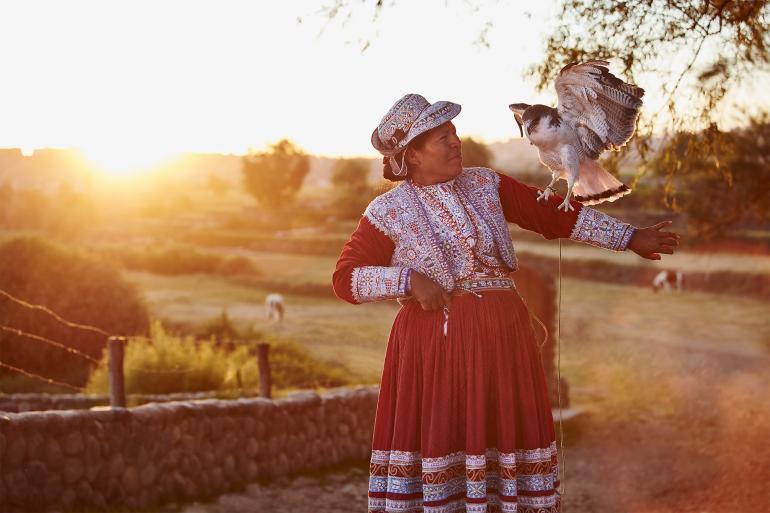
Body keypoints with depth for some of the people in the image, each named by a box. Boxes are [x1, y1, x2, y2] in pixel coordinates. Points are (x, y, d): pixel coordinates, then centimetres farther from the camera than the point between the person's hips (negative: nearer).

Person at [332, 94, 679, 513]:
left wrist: (630, 238, 6)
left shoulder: (484, 185, 8)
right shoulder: (388, 213, -3)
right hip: (436, 343, -4)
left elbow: (554, 213, 8)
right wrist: (409, 279, -17)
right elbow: (345, 280, -4)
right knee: (437, 441, -1)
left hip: (502, 337, 4)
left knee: (503, 438, 6)